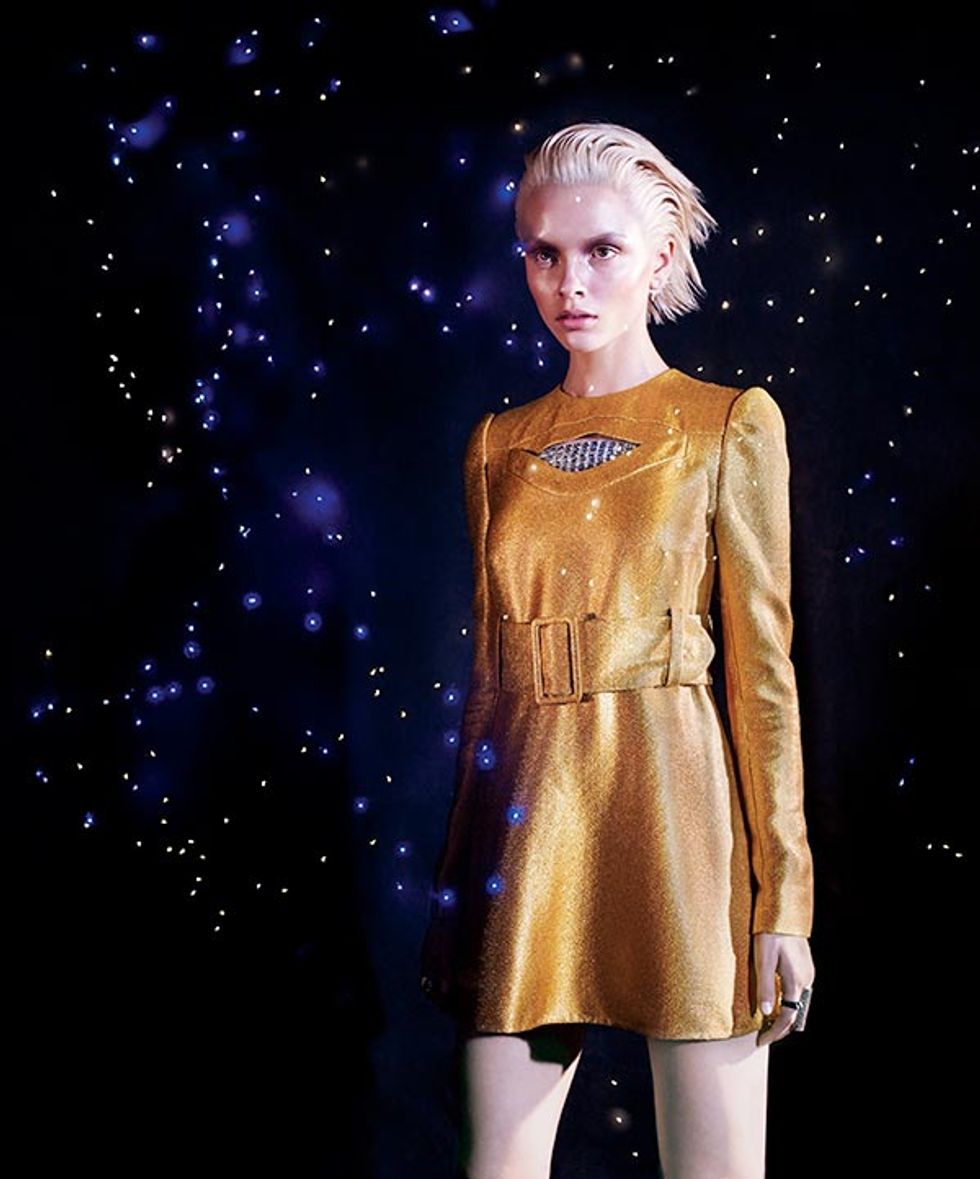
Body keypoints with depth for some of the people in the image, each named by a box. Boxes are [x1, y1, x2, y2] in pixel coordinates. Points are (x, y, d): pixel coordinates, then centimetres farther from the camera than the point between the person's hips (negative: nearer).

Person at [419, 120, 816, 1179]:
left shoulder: (732, 425, 2)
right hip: (527, 822, 4)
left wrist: (782, 898, -6)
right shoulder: (498, 444, 13)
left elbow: (763, 664, -2)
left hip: (675, 810, -3)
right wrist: (457, 880, 13)